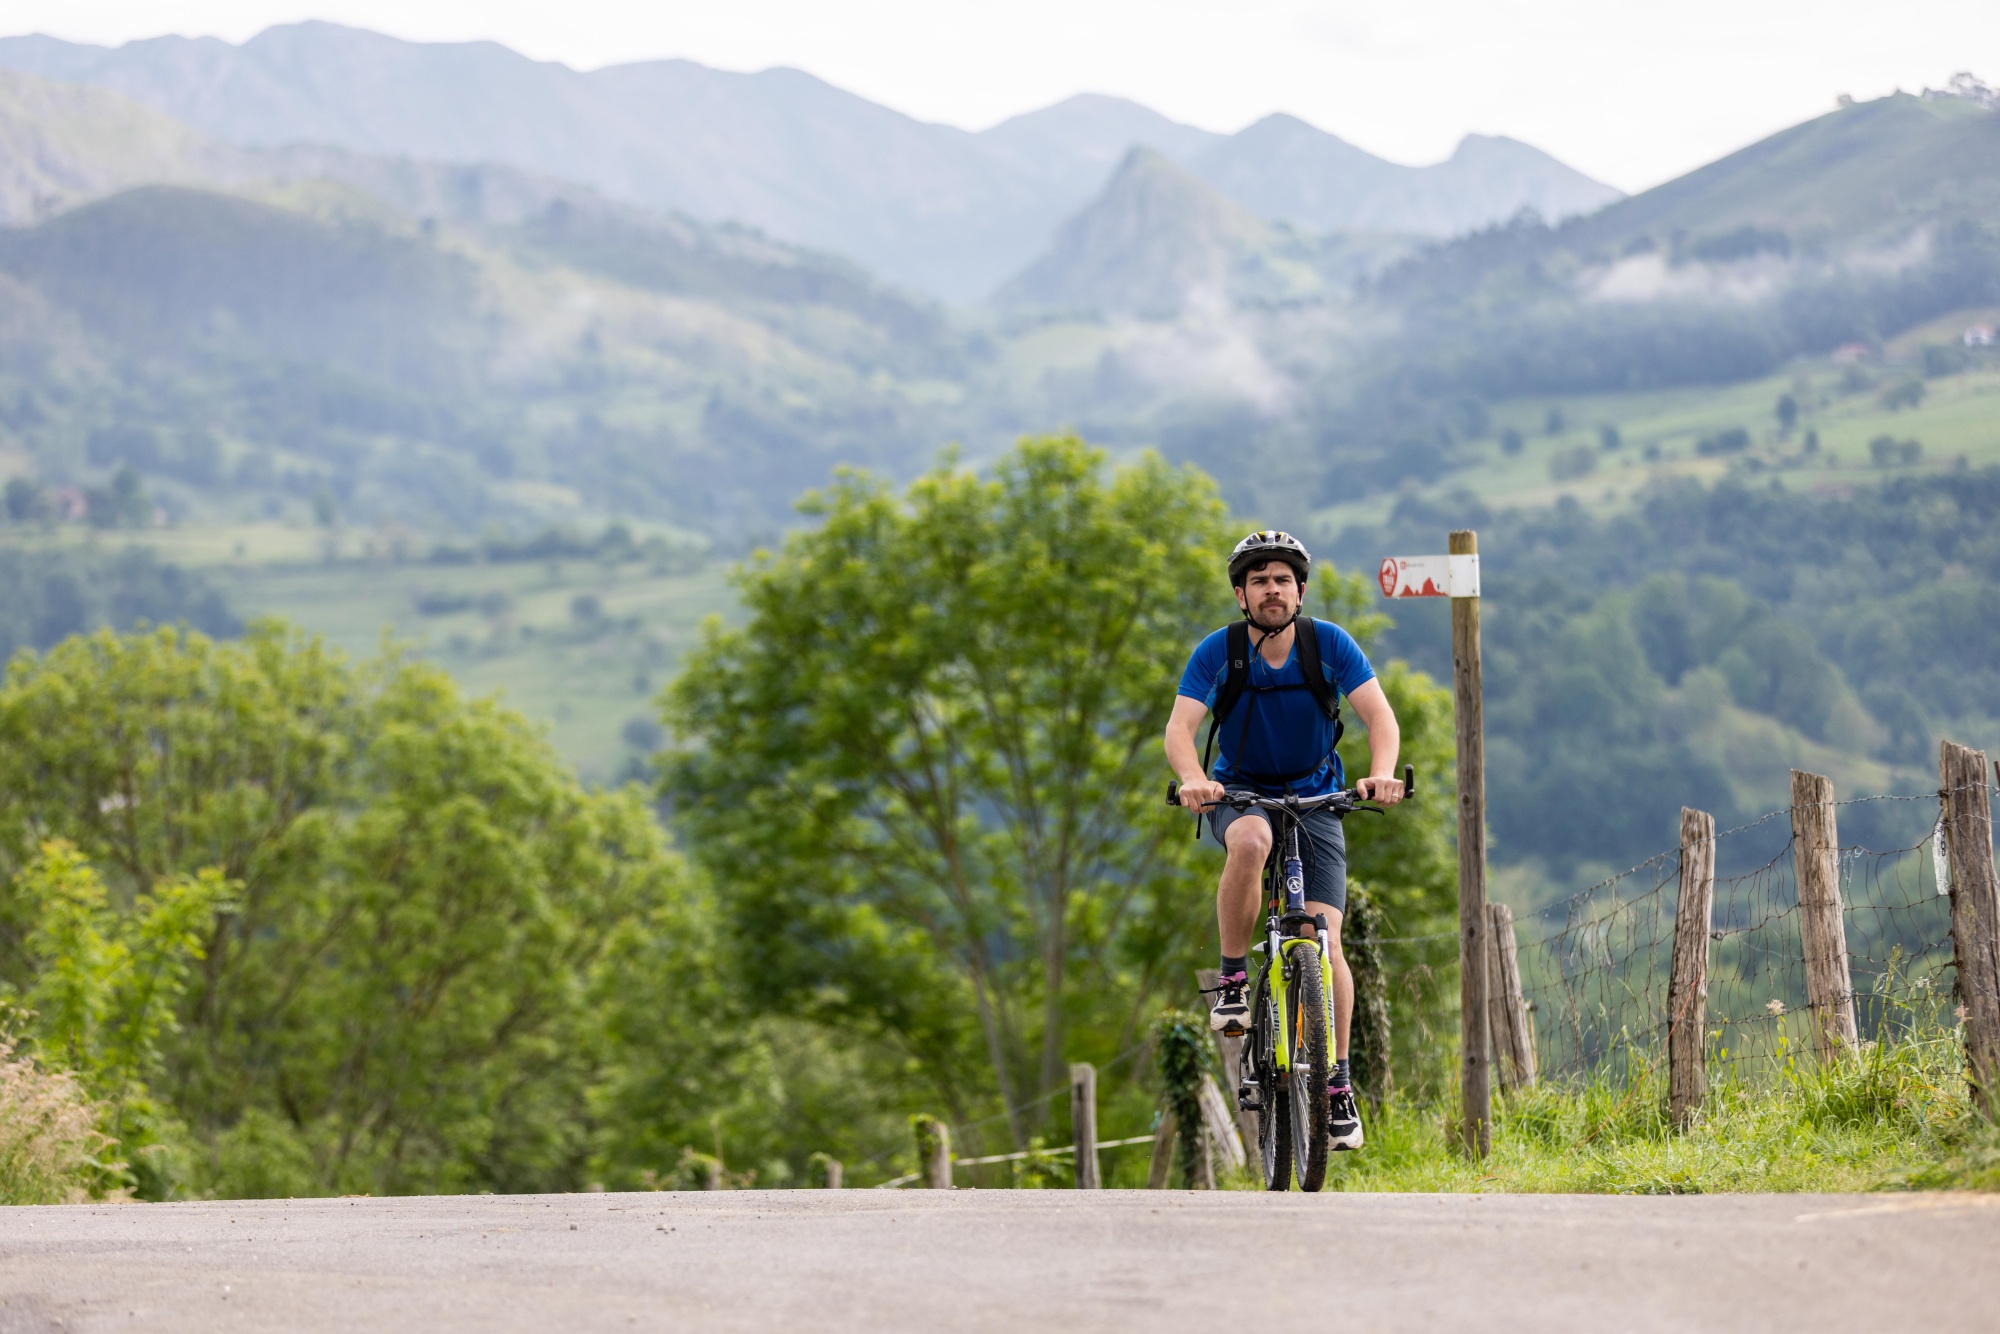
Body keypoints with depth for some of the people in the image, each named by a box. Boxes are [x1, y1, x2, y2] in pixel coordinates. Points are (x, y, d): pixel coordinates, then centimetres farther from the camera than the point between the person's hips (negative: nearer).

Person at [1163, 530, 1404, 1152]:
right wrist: (1192, 779, -46)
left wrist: (1381, 773, -41)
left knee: (1324, 940, -12)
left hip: (1314, 797, 1)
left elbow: (1379, 714, -20)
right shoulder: (1217, 653, -15)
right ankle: (1233, 979, -21)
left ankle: (1338, 1082, 1)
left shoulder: (1329, 644, -13)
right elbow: (1179, 728, -24)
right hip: (1239, 793, -1)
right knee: (1251, 840, -39)